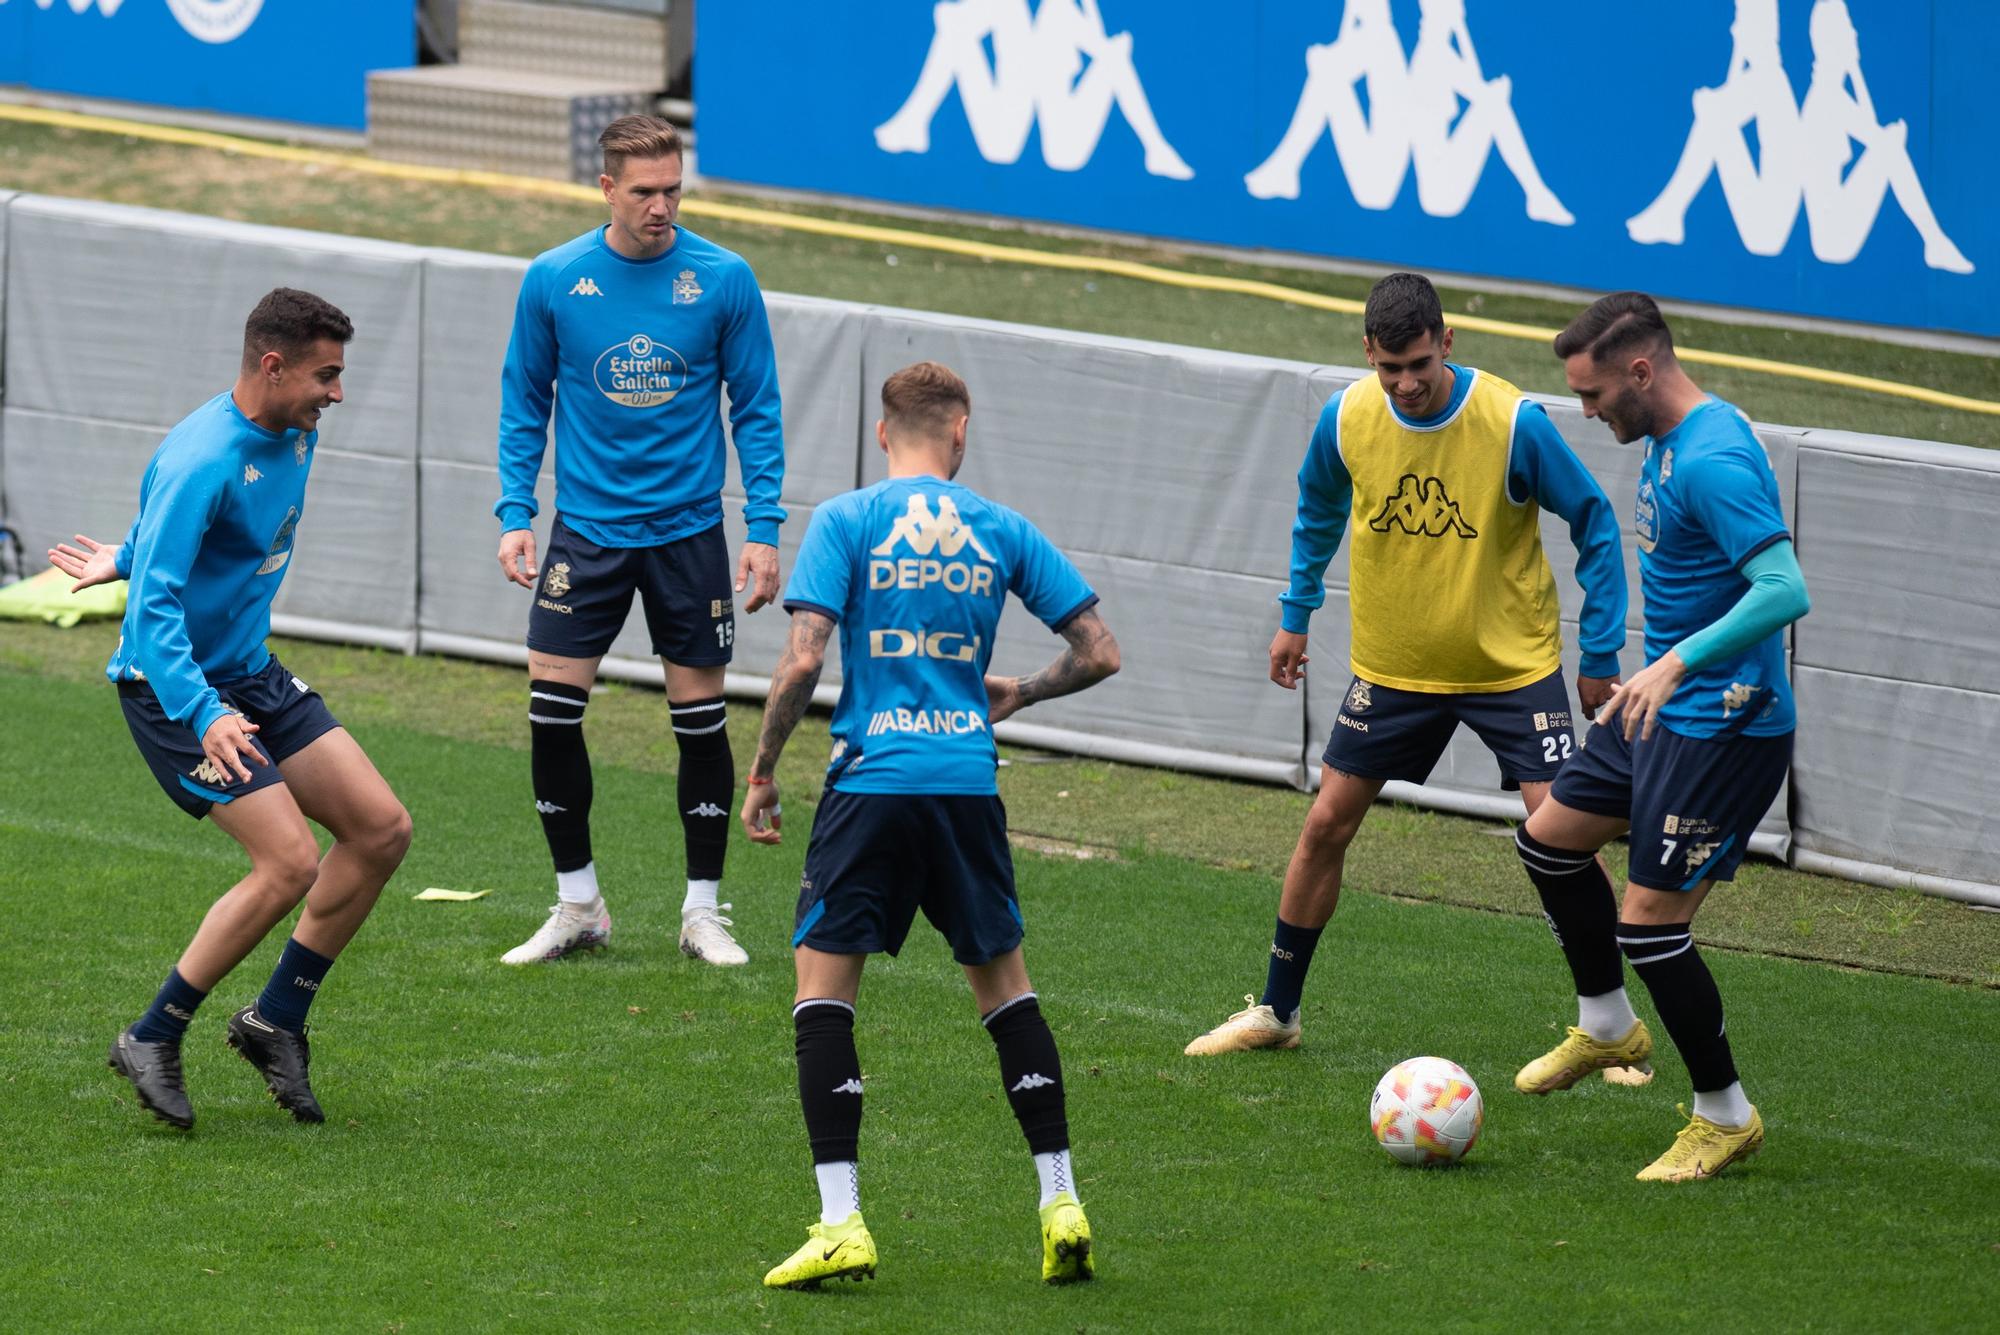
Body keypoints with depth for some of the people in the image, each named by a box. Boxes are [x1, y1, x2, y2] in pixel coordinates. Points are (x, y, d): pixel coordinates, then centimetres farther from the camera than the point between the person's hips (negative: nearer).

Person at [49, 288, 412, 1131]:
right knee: (290, 862, -19)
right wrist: (205, 718, -41)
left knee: (382, 830, 0)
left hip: (252, 675, 9)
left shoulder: (296, 435, 3)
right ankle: (153, 1040, -4)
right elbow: (154, 611, -31)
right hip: (174, 687, -9)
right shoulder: (201, 462, -25)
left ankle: (275, 1022, 12)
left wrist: (129, 562, 25)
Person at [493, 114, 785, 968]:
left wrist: (765, 528, -4)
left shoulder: (724, 280, -5)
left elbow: (756, 410, 1)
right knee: (551, 713, -5)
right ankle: (578, 906, 10)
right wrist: (514, 514, -2)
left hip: (688, 529, -1)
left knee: (701, 719, 2)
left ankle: (703, 912, 15)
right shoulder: (554, 280, -3)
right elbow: (524, 403, 7)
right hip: (586, 528, 1)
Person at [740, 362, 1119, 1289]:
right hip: (968, 784, 3)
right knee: (1002, 981, 17)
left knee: (823, 984, 4)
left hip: (871, 783, -3)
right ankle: (1061, 1204, 13)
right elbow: (1099, 654, 7)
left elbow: (803, 660, -9)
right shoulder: (1001, 531, 8)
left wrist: (763, 770, 2)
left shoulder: (846, 521, 0)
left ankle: (841, 1222, -7)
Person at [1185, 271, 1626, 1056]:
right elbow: (1319, 509, 13)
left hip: (1512, 666, -4)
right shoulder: (1346, 420, -10)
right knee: (1325, 824, 5)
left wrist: (1601, 652, -8)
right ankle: (1275, 1011, 20)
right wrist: (1296, 615, 15)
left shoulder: (1514, 423, -21)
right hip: (1391, 665, 4)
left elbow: (1593, 523, -9)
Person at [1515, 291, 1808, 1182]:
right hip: (1663, 713, 11)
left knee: (1649, 921, -8)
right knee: (1549, 840, 20)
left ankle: (1725, 1119, 7)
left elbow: (1785, 591, -33)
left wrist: (1680, 661, -36)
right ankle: (1607, 1029, 37)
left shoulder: (1715, 462, -25)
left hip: (1723, 728, -11)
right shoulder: (1667, 440, 7)